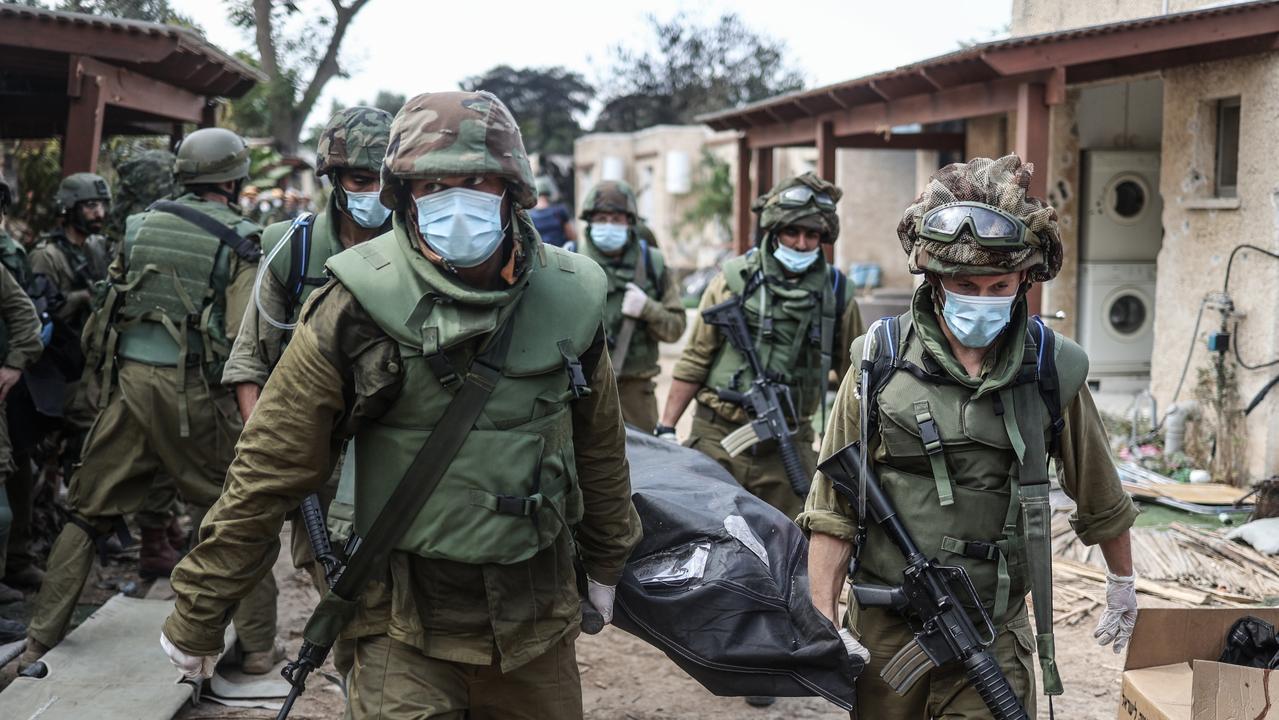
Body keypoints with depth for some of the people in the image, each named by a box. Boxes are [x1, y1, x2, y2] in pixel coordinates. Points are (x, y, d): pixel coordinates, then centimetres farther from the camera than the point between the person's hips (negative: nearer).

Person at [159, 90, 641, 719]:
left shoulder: (567, 300, -4)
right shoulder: (355, 309, -15)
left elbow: (598, 447, 11)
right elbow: (270, 466, -9)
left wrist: (606, 561, 22)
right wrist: (197, 612, -4)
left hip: (537, 616, 4)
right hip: (406, 625, -3)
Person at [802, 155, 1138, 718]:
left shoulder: (1051, 372, -2)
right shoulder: (880, 362, -4)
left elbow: (1100, 499, 13)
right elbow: (832, 507, -3)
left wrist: (1122, 584, 24)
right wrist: (822, 621, -7)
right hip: (884, 629, 0)